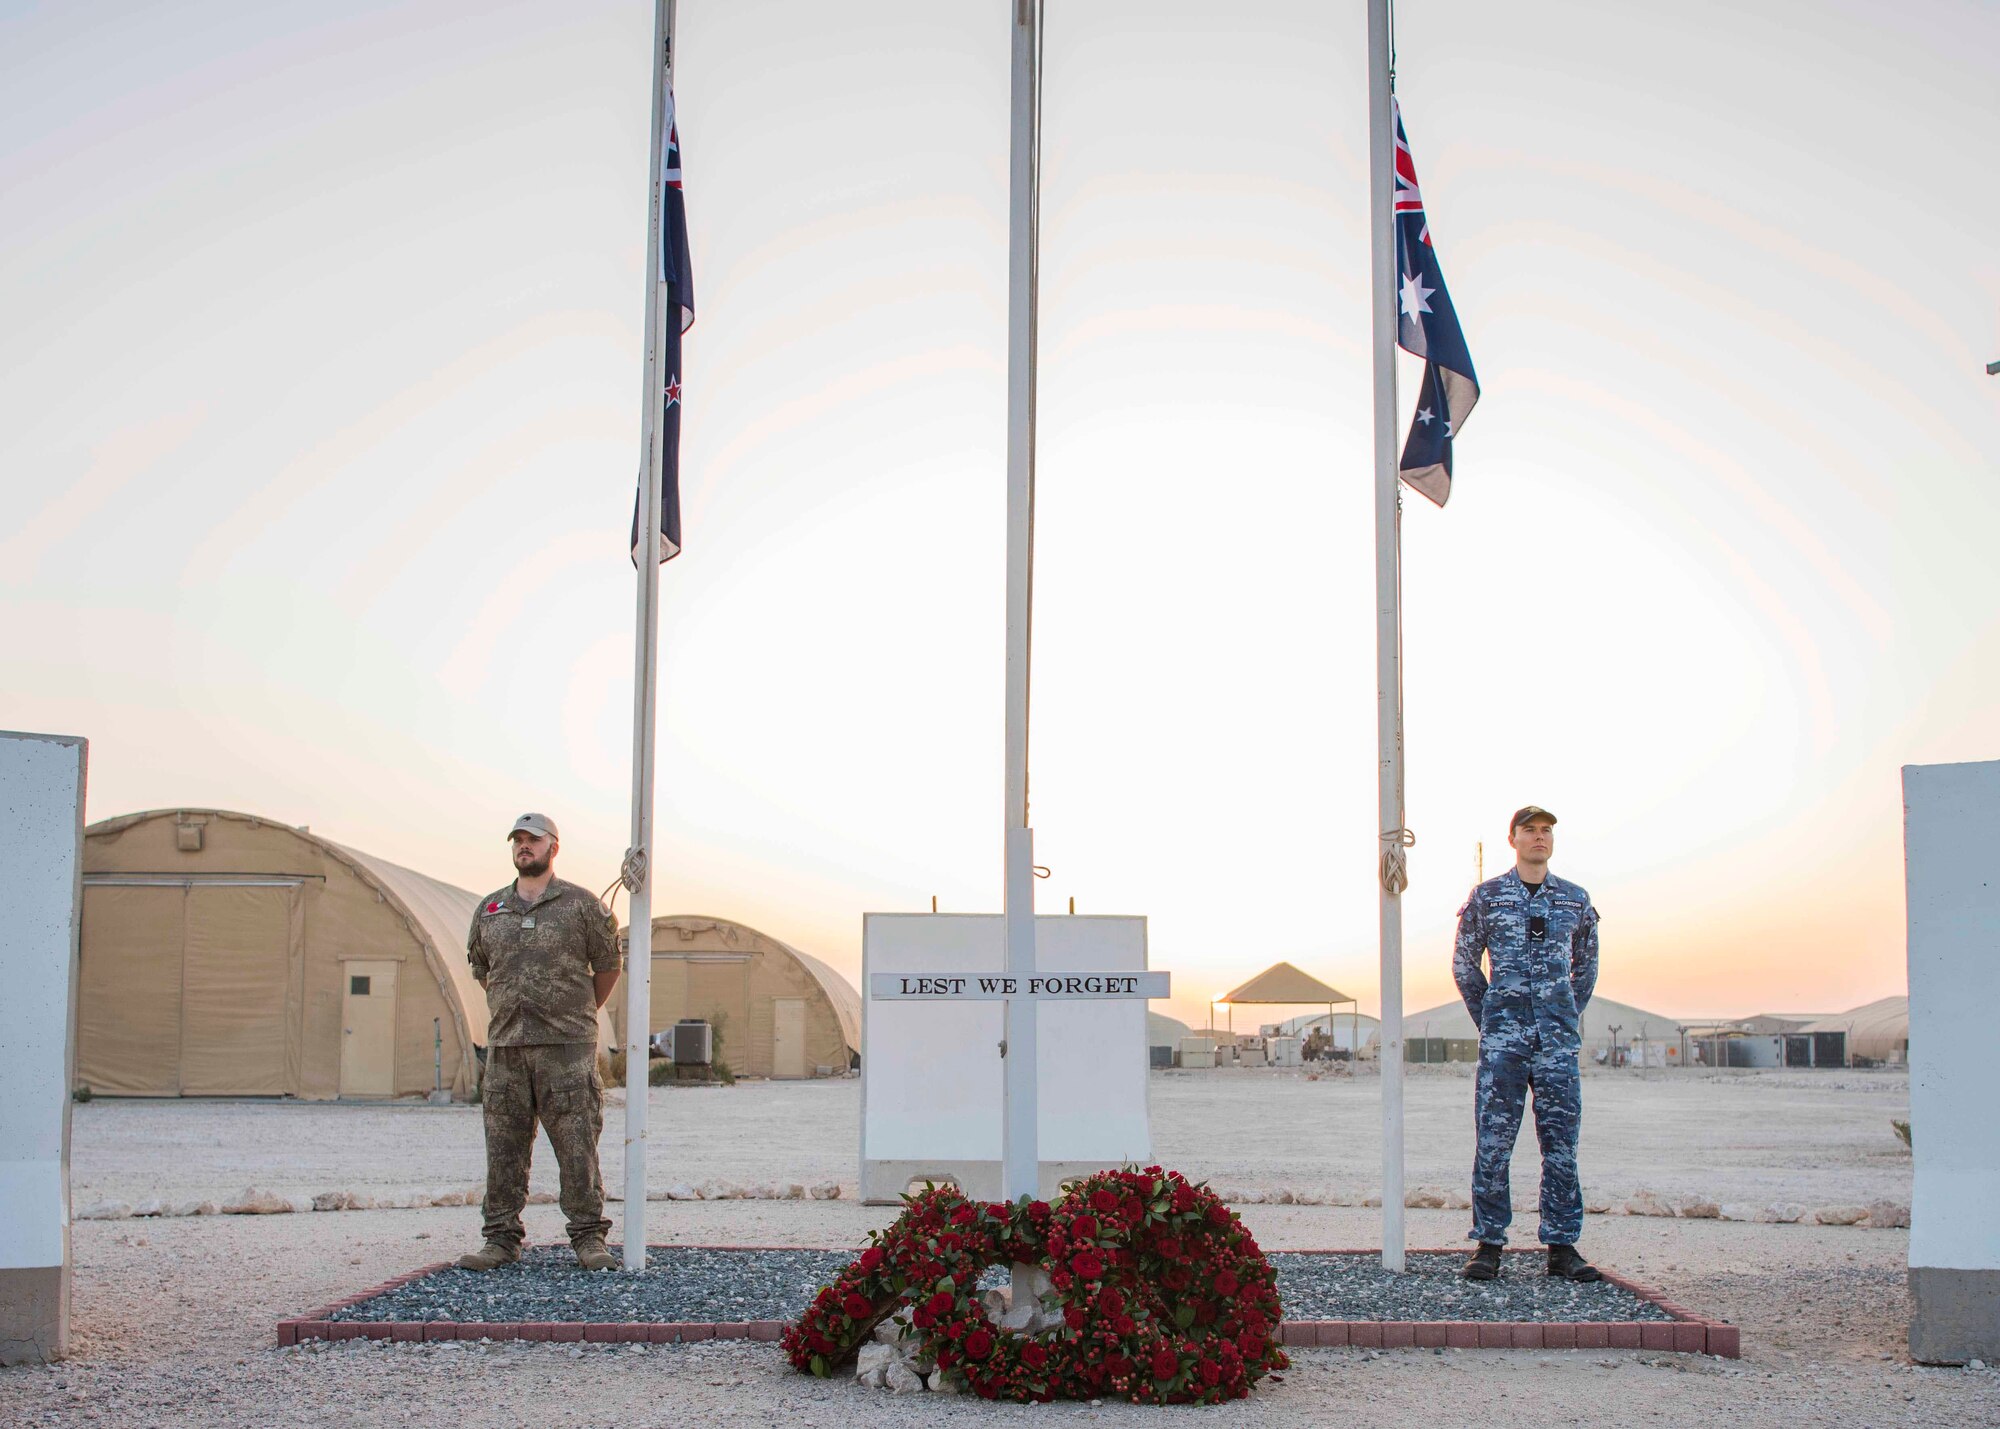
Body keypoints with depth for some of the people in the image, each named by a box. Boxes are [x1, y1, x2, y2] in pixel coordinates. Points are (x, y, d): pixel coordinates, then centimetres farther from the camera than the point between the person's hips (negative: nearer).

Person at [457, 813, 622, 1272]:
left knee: (577, 1144, -4)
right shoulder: (489, 909, 13)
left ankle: (588, 1238, 1)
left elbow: (608, 965, 10)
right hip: (506, 1045, 4)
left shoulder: (581, 904, 3)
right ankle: (502, 1238, 11)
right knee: (504, 1145, 4)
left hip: (567, 1046, -3)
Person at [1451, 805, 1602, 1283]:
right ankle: (1488, 1245, 3)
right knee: (1494, 1141, -3)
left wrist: (1569, 1016, 13)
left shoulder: (1575, 899, 10)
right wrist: (1487, 1020, 8)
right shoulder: (1487, 896, 5)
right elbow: (1464, 963, 11)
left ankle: (1562, 1247, 8)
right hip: (1503, 1037, -2)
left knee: (1561, 1141, 2)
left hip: (1559, 1037, 2)